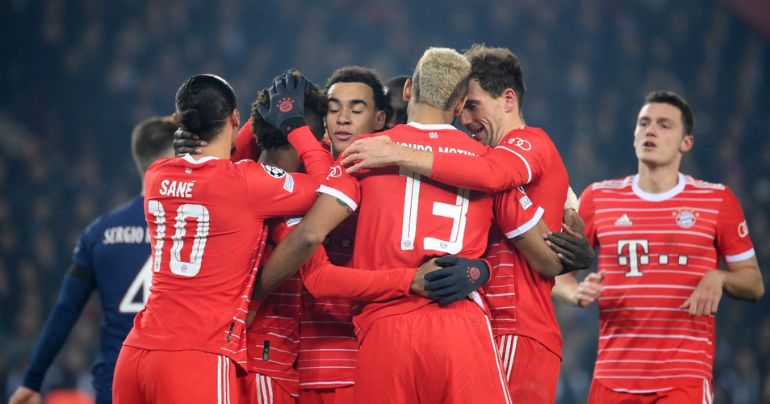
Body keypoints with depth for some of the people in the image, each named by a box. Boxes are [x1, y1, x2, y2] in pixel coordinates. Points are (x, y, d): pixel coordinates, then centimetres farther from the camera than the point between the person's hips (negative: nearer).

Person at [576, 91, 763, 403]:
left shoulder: (717, 200, 4)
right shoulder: (597, 198, 9)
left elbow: (754, 285, 9)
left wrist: (719, 278, -12)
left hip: (686, 377, -2)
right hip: (612, 376, 2)